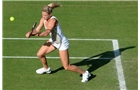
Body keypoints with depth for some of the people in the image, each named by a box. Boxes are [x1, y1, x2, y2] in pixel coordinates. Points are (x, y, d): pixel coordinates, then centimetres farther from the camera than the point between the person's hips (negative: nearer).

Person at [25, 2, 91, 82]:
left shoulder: (53, 20, -32)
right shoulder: (43, 19, -8)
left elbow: (46, 33, -42)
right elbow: (37, 30, -11)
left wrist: (37, 34, -55)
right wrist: (31, 33, -31)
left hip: (62, 43, -8)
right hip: (53, 41, 8)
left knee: (67, 67, -5)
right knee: (40, 54, 11)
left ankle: (84, 73, 14)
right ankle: (46, 68, 40)